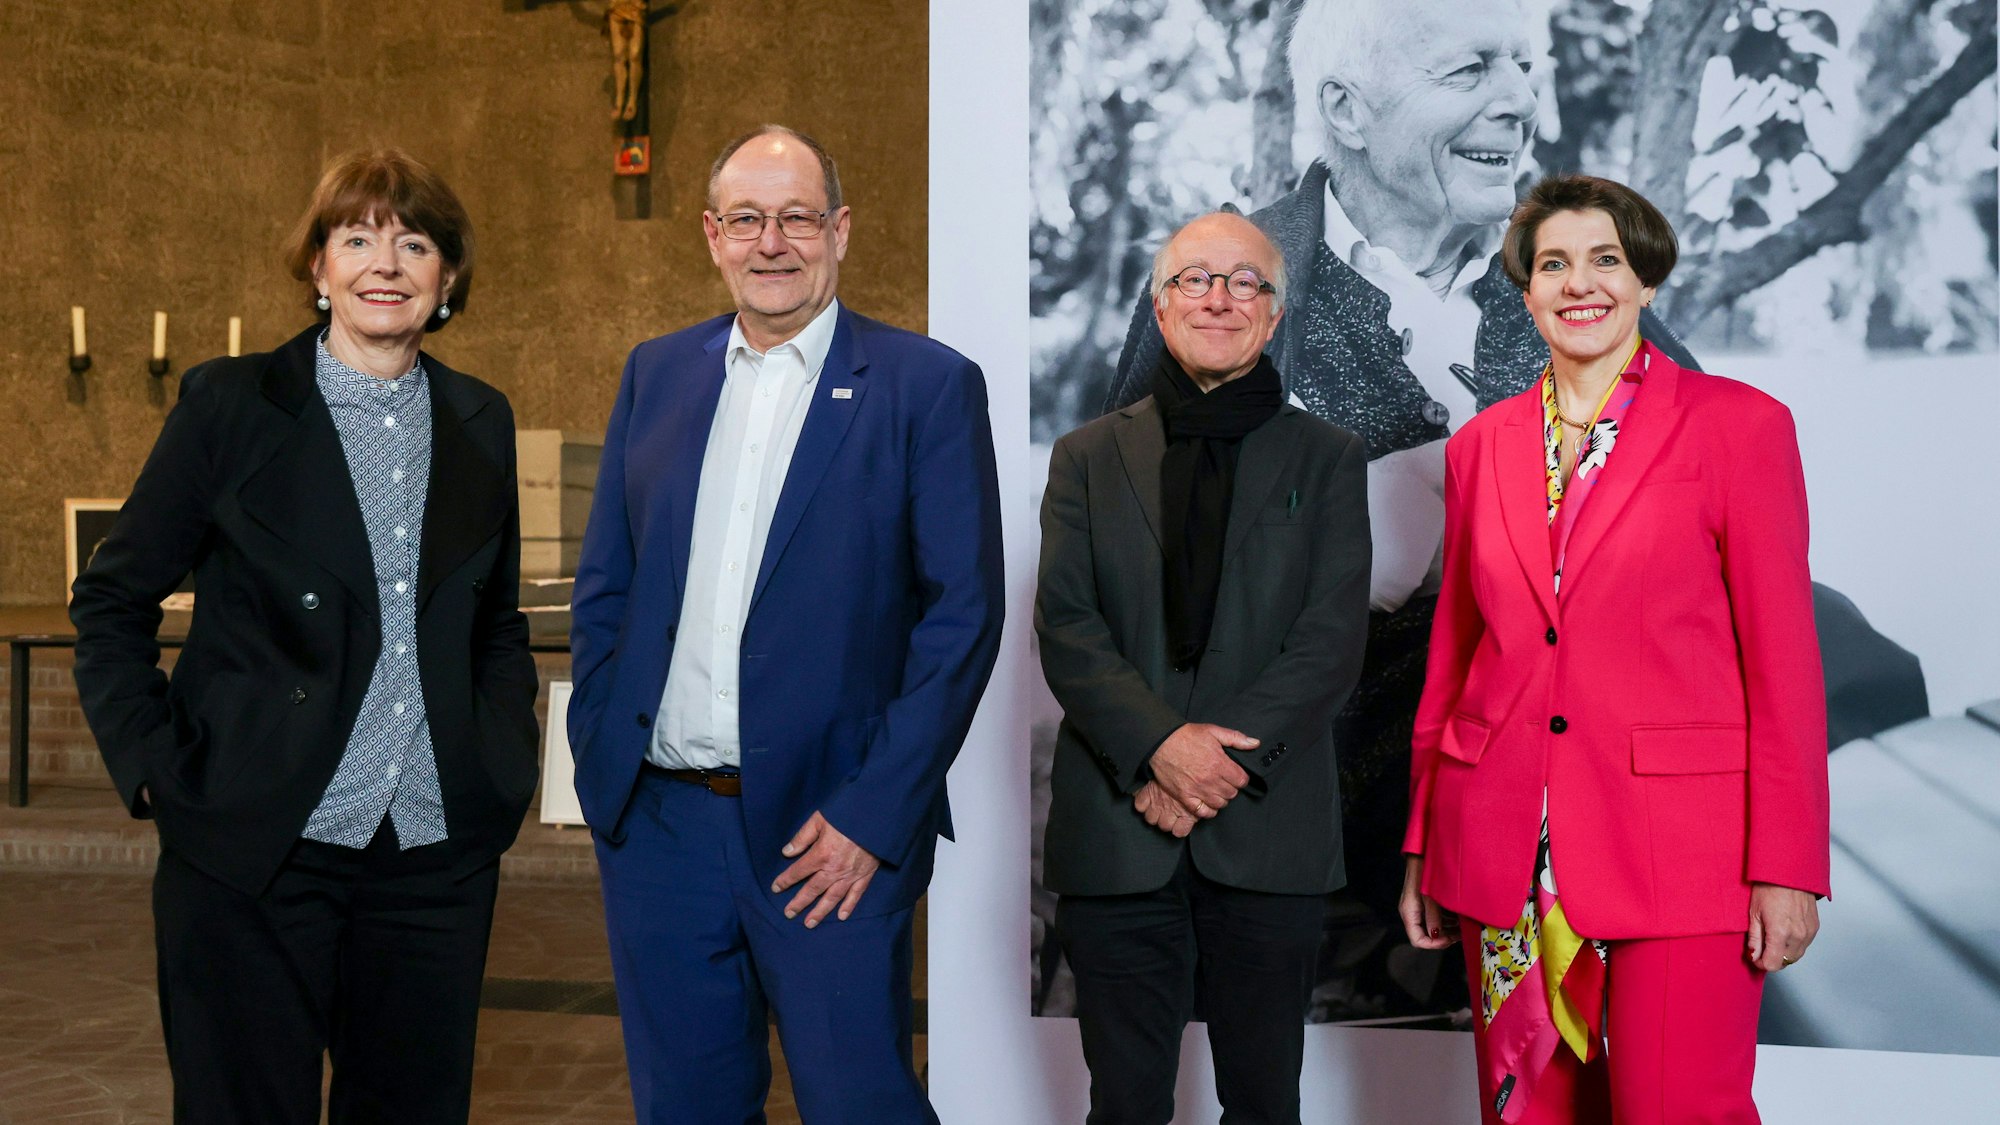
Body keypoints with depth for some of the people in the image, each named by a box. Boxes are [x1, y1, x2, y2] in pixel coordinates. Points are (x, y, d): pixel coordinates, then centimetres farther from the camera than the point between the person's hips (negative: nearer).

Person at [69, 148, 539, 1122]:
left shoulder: (481, 422, 9)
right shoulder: (229, 404, -3)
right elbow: (111, 602, 3)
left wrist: (509, 766, 7)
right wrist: (149, 768, -6)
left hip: (437, 852, 4)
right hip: (255, 850, -3)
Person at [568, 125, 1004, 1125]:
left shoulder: (929, 386, -3)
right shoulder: (655, 374, 10)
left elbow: (964, 613, -7)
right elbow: (603, 587, 13)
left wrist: (873, 815, -13)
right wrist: (599, 768, 3)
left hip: (830, 833, -4)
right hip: (657, 825, 4)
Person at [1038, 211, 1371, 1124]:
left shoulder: (1328, 459, 8)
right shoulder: (1090, 457, 10)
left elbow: (1332, 639, -2)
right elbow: (1064, 628, -1)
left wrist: (1227, 759, -14)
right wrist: (1160, 748, -16)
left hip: (1269, 833, 0)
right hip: (1116, 834, 1)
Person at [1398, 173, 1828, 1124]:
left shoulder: (1740, 424, -1)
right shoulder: (1480, 447, 11)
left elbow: (1782, 655, -4)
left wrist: (1786, 867, -9)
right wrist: (1423, 842, 13)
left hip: (1673, 840, -4)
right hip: (1502, 846, 4)